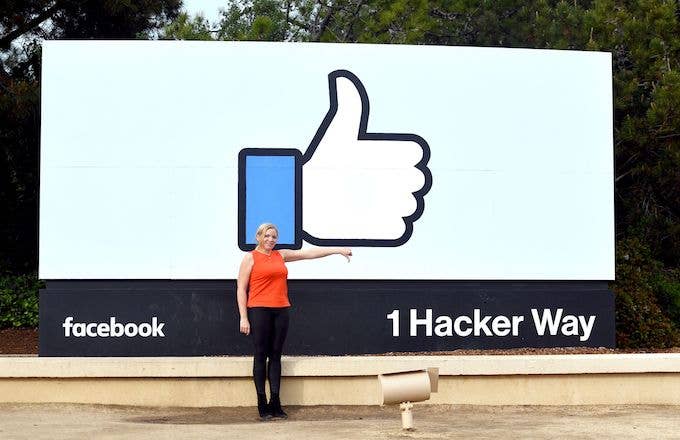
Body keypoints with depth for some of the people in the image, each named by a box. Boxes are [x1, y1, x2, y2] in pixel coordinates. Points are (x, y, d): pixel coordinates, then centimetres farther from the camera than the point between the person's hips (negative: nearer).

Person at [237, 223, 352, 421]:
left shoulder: (281, 255, 15)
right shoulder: (251, 257, 1)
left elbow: (309, 253, 16)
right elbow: (241, 289, -1)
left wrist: (338, 250, 14)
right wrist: (243, 318, -8)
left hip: (280, 311, 5)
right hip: (259, 310, -5)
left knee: (275, 355, 7)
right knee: (261, 355, -2)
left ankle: (275, 403, 10)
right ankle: (262, 405, 2)